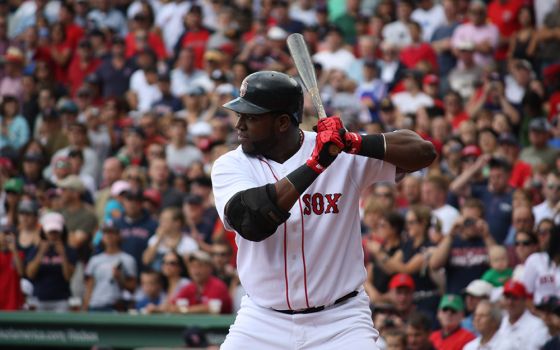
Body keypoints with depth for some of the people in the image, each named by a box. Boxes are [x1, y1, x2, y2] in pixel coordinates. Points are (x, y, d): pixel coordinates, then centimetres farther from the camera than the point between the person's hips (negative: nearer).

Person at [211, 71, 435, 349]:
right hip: (263, 321, 2)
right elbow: (251, 222, -22)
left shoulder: (343, 154, -5)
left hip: (340, 321, -2)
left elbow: (423, 152, -11)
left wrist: (355, 143, -24)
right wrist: (314, 165, -25)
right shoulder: (230, 165, -3)